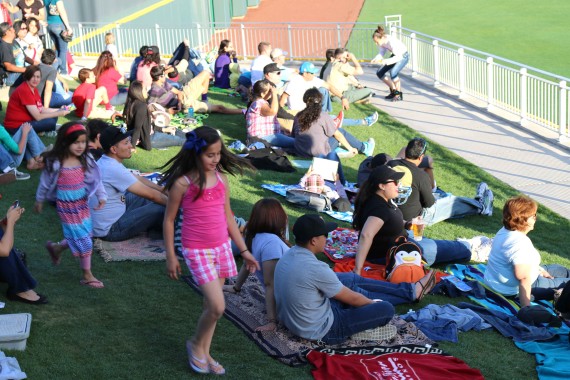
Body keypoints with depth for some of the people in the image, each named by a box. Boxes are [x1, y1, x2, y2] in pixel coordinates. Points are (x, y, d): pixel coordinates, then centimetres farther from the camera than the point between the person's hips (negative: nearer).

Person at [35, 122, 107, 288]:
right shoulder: (55, 163, -16)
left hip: (82, 202, 6)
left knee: (80, 237, 15)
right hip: (66, 206, -6)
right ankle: (87, 276, 9)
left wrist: (101, 196, -7)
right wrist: (39, 201, 9)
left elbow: (95, 178, 3)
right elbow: (45, 183, -3)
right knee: (82, 239, -3)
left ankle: (56, 248, 43)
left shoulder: (86, 160, -4)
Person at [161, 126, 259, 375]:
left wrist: (244, 250, 12)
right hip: (197, 251, -5)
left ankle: (204, 354, 28)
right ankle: (196, 344, 17)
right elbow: (169, 220, -4)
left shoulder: (221, 179, 2)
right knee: (217, 307, -10)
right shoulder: (182, 183, -13)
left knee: (211, 305, 12)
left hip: (222, 248, 5)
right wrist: (170, 257, -3)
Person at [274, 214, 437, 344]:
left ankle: (411, 290, 33)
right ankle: (412, 292, 31)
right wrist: (373, 303, 6)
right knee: (386, 309, -4)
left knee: (352, 279, 20)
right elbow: (351, 299, -15)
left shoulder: (288, 256, -4)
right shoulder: (315, 268, -30)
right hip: (321, 331, -9)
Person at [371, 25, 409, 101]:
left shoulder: (391, 41, -35)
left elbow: (399, 57, -36)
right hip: (395, 55, 8)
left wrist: (386, 61, -46)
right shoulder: (381, 41, -14)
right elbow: (381, 53, -5)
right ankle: (393, 90, 16)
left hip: (403, 56, -8)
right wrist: (375, 59, -26)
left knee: (393, 73, -31)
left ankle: (399, 94, -13)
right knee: (379, 73, 1)